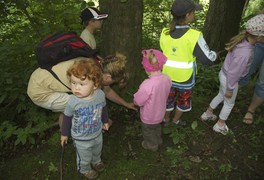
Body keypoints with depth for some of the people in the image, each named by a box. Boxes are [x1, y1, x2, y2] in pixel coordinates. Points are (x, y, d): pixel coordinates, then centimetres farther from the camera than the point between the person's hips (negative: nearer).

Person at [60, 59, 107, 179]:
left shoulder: (100, 94, -26)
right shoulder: (73, 102, -33)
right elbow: (67, 118, -14)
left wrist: (105, 121, 13)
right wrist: (64, 134, -1)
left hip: (97, 134, 3)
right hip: (81, 139, -3)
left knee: (97, 151, 34)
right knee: (84, 158, 25)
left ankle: (96, 161, 68)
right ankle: (85, 169, 59)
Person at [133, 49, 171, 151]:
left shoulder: (148, 85, -39)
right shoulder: (167, 79, -19)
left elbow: (138, 101, -28)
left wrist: (135, 99, -5)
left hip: (149, 117, -6)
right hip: (160, 113, 6)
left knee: (148, 131, 25)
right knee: (157, 127, 35)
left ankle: (151, 145, 50)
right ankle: (158, 140, 59)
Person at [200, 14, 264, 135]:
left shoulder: (241, 40, -12)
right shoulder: (244, 54, -37)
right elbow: (234, 73, -27)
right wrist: (230, 89, -13)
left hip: (224, 73, 7)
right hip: (229, 80, -7)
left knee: (220, 96, 29)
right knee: (229, 103, 18)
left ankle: (207, 114, 47)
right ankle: (220, 125, 40)